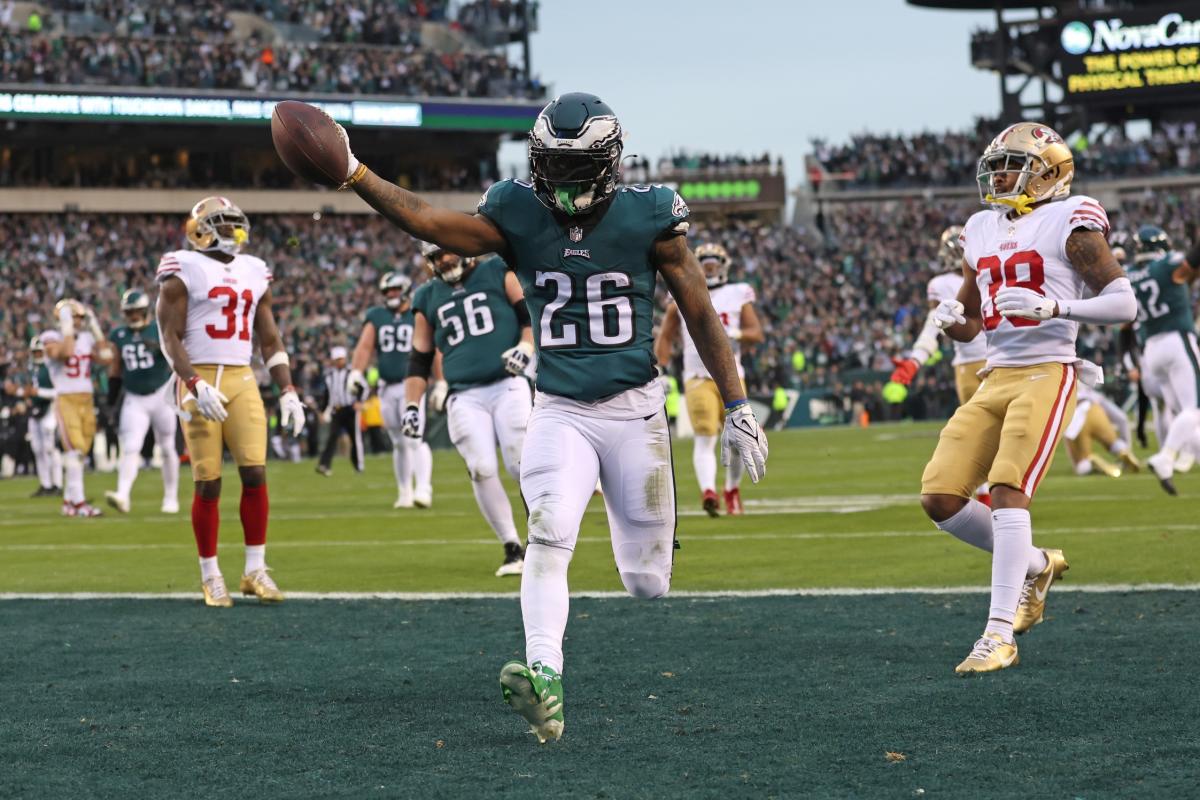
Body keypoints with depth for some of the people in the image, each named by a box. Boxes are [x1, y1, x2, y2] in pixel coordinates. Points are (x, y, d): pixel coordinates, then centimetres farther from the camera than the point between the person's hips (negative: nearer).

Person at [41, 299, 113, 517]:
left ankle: (68, 501, 16)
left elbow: (105, 359, 3)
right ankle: (79, 501, -16)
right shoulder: (53, 339, -6)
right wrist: (67, 328, -16)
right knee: (75, 450, -14)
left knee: (80, 452, 8)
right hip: (65, 400, -6)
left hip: (86, 400, 6)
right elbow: (65, 352, -26)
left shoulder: (87, 339, 13)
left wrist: (96, 330, 4)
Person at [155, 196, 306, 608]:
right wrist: (196, 386, -20)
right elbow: (170, 336, -8)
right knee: (209, 482, -3)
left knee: (255, 474, -4)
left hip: (243, 382, 5)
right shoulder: (184, 273, -2)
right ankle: (210, 575, 7)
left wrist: (288, 391, 8)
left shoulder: (254, 273, 15)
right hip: (200, 380, -5)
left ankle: (255, 570, 5)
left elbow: (270, 341, 18)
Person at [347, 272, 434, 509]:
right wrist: (356, 373, -13)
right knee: (399, 443, 11)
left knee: (414, 439, -16)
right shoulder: (376, 317, 10)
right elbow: (365, 346, 1)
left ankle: (423, 490, -22)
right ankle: (405, 493, 19)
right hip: (387, 388, 4)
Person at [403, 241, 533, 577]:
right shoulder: (428, 297, 16)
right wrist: (412, 406, 10)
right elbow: (419, 360, 19)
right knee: (482, 470, -11)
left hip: (507, 385, -3)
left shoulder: (498, 273, 7)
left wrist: (525, 347, -15)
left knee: (522, 464, -13)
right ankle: (513, 548, -3)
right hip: (464, 396, 3)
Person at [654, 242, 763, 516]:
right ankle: (708, 493, -30)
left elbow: (757, 334, 2)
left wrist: (734, 334, -17)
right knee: (704, 439, -15)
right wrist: (661, 370, 2)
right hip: (698, 378, -1)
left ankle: (732, 490, 27)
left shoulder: (737, 296, 9)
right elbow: (665, 337, 13)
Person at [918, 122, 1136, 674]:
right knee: (940, 499, -2)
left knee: (1007, 491, -20)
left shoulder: (1069, 225, -3)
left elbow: (1124, 303, -10)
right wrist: (951, 319, 1)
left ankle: (1000, 635, -18)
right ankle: (1035, 565, 21)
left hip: (1046, 374, -7)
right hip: (995, 379, 7)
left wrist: (1054, 307, -24)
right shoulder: (983, 232, 17)